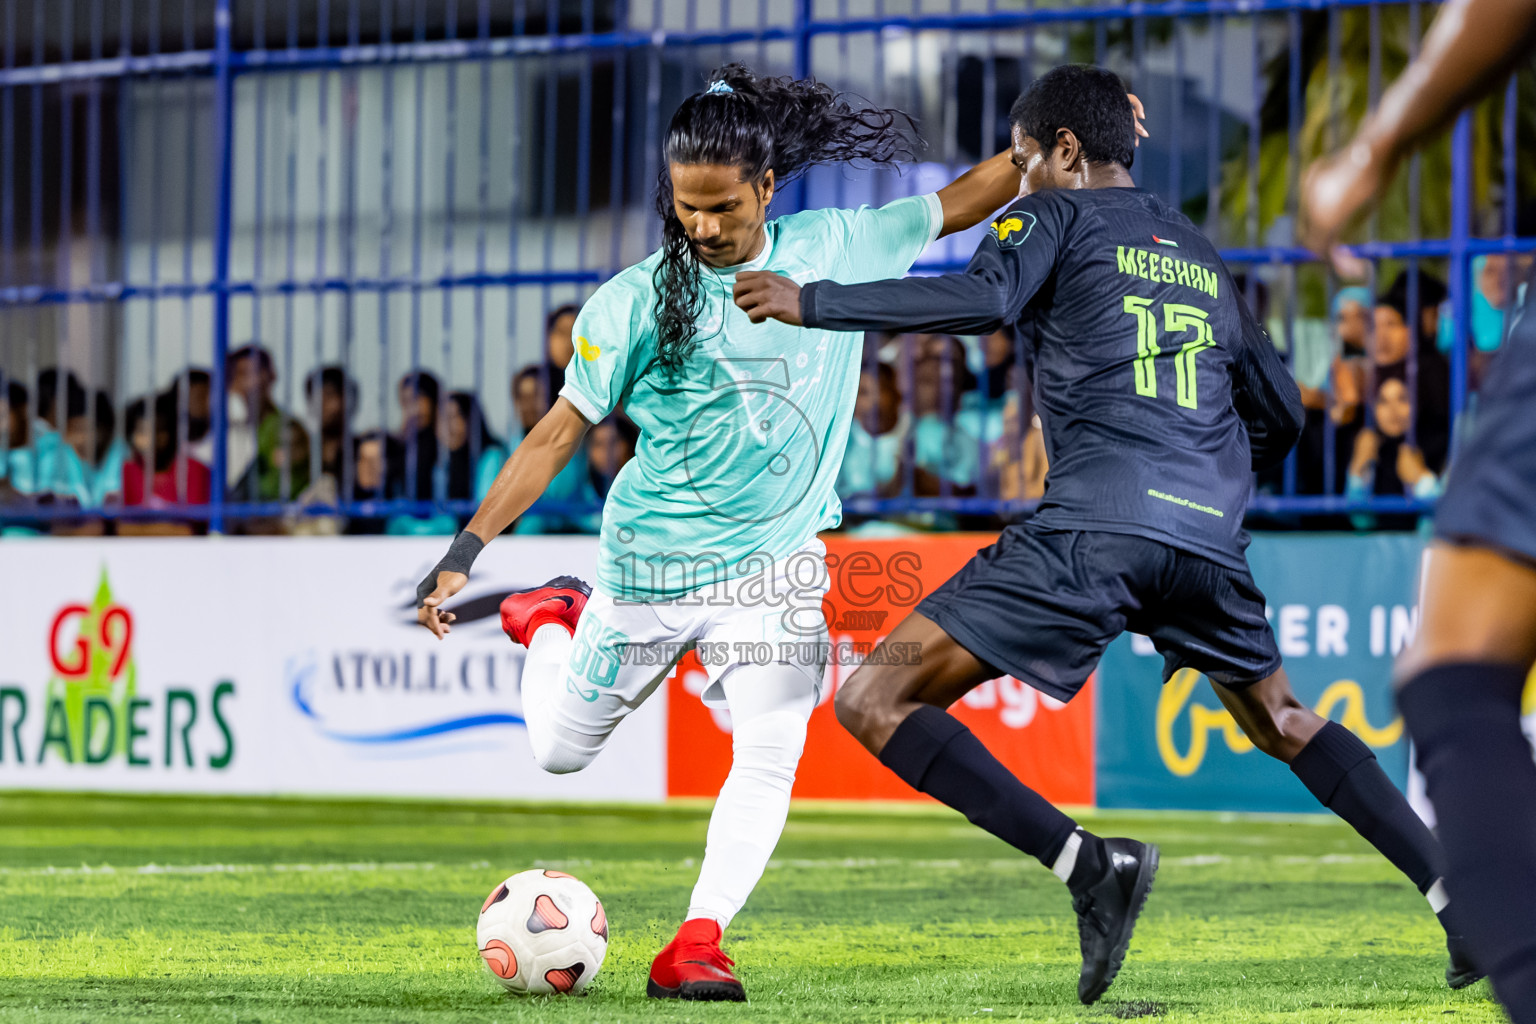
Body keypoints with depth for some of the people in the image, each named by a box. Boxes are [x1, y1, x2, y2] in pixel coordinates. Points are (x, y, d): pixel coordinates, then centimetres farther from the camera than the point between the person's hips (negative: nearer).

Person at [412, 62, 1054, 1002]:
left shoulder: (839, 250, -4)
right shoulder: (637, 301, -12)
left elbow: (964, 200, 6)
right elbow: (559, 434, -10)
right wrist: (464, 554, -15)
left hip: (775, 563, 1)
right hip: (650, 562, -1)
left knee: (770, 752, -17)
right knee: (561, 750, 12)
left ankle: (696, 944, -15)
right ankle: (549, 622, 41)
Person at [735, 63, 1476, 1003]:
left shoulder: (1058, 215, 9)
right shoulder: (1203, 255, 28)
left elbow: (982, 300, -11)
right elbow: (1281, 411, 31)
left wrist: (813, 304, -5)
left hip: (1095, 528, -7)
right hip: (1210, 537, 7)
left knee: (875, 703, -5)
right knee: (1281, 720, 31)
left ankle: (1089, 863, -18)